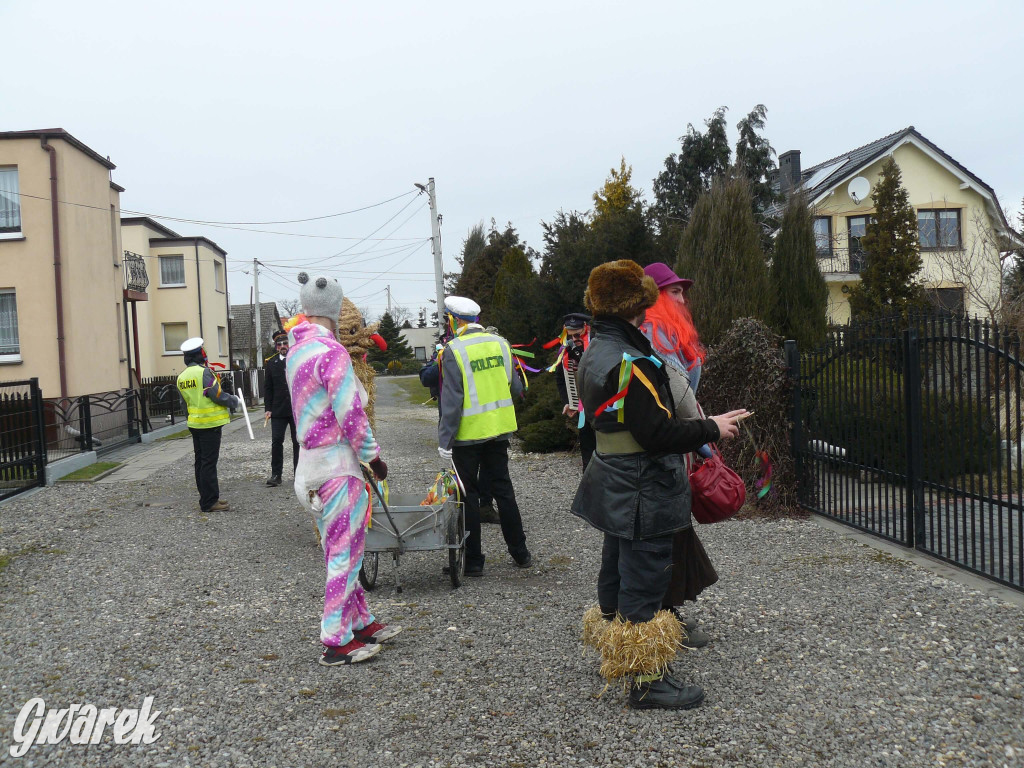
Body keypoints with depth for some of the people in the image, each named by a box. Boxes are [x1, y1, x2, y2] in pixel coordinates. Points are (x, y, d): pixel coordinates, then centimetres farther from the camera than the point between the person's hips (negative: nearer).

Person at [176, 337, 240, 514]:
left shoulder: (182, 377, 9)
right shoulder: (204, 372, -17)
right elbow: (218, 396, -18)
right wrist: (234, 401, 0)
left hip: (194, 423, 8)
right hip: (210, 423, -8)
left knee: (201, 462, 13)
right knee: (209, 463, -5)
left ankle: (208, 498, 22)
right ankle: (209, 502, -2)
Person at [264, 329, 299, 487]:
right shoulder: (271, 363, 8)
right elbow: (268, 387, 9)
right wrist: (268, 408, 1)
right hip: (278, 409, 1)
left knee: (298, 442, 6)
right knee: (276, 441, -3)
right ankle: (276, 474, 3)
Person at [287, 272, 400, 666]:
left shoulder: (295, 351, 12)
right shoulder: (331, 351, -18)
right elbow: (350, 414, -19)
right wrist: (373, 455, -7)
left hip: (312, 461, 10)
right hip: (338, 464, -9)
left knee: (339, 551, 17)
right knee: (345, 552, -1)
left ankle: (360, 622, 29)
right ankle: (337, 642, 7)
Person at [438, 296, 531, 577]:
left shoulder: (454, 350, -13)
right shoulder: (500, 343, 2)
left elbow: (452, 399, -17)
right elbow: (516, 388, 7)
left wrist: (444, 440, -13)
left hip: (469, 434, -5)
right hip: (499, 429, 5)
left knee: (468, 495, 6)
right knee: (503, 488, 15)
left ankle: (473, 560, 12)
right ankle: (520, 552, 22)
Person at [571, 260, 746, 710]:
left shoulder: (596, 352, 8)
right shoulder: (629, 361, -24)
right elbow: (657, 434, -26)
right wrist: (712, 429, -13)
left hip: (612, 485, 10)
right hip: (642, 492, -10)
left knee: (616, 573, 21)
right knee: (643, 584, 0)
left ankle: (616, 659, 38)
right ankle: (646, 682, 11)